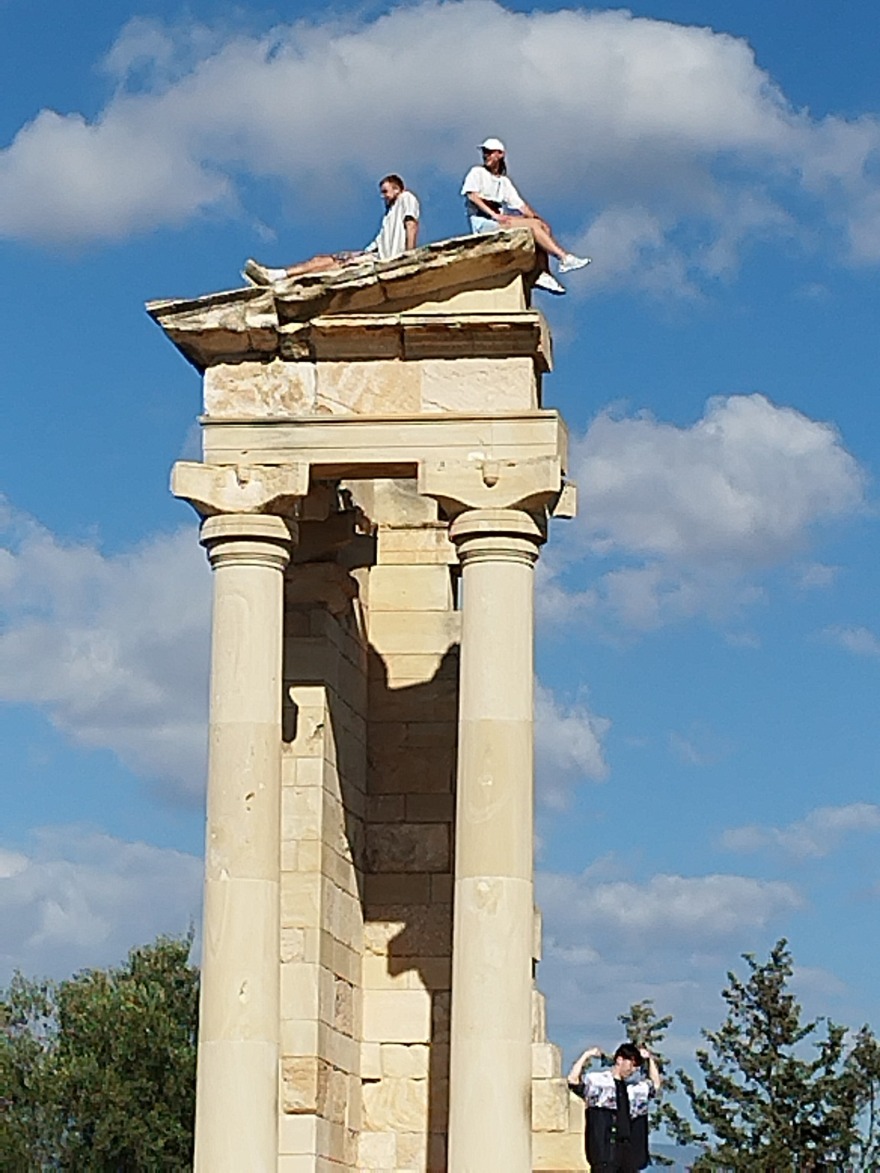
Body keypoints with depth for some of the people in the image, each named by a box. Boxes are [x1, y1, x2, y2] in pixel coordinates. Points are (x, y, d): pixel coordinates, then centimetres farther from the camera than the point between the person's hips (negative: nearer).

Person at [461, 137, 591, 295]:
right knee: (532, 225, -22)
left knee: (543, 227, -13)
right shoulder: (477, 173, 8)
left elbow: (520, 204, 19)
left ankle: (543, 273, -26)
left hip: (499, 221, 6)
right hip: (482, 222, -6)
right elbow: (472, 195, -9)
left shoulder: (504, 181, 25)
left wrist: (537, 218, 2)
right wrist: (494, 215, -21)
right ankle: (564, 258, -27)